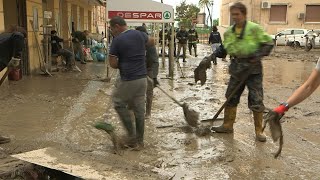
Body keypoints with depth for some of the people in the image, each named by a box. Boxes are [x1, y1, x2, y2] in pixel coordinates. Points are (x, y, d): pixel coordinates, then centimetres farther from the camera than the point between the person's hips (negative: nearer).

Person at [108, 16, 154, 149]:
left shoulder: (117, 40, -11)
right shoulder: (139, 34, 5)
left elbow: (113, 64, -9)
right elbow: (152, 42, 26)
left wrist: (122, 66, 9)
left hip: (127, 80, -6)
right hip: (142, 78, 6)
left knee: (119, 104, 15)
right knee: (139, 109, 12)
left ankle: (132, 137, 12)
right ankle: (139, 141, 22)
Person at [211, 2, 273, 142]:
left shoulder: (254, 28, -8)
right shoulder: (229, 32, 6)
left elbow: (268, 43, -5)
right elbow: (225, 49, 13)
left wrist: (259, 54, -20)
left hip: (253, 68, -5)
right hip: (237, 67, 5)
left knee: (256, 100, -4)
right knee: (231, 97, 9)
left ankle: (258, 131, 10)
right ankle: (227, 125, 24)